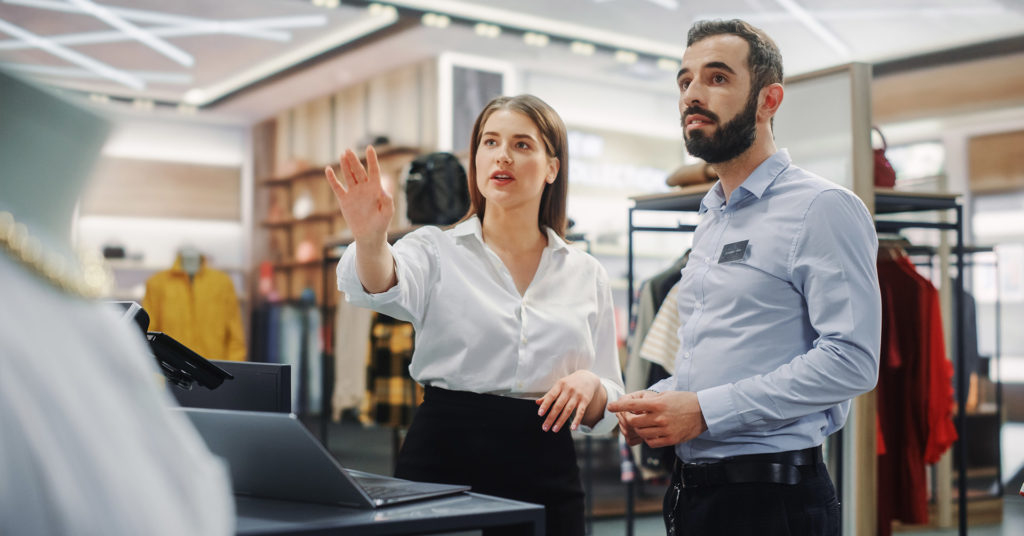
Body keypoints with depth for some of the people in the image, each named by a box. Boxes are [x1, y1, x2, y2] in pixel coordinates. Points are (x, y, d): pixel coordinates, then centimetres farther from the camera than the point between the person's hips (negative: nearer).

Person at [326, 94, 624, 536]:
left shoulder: (586, 275, 8)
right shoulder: (436, 249, 1)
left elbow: (606, 412, 10)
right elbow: (386, 287, -23)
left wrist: (590, 384, -13)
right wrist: (370, 240, -45)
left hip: (546, 471, 2)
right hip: (445, 455, -2)